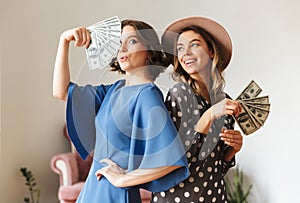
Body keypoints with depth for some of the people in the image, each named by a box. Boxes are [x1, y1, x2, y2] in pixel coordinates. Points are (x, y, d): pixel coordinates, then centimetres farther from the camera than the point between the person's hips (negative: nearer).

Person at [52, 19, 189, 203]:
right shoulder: (114, 90, 5)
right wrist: (64, 41, 0)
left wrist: (122, 179, -18)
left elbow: (173, 159, -28)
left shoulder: (147, 95, -18)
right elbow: (61, 91, 8)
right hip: (94, 187, 8)